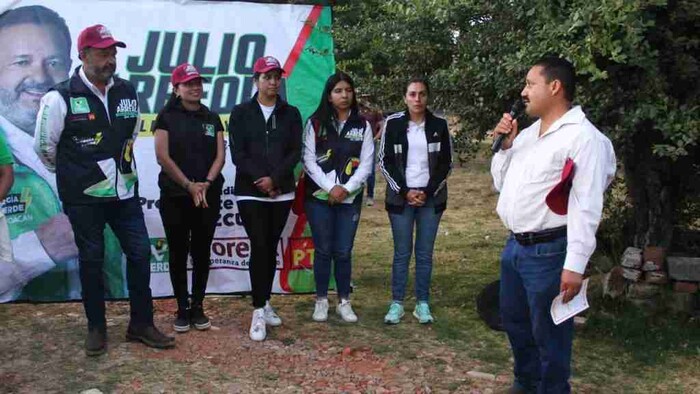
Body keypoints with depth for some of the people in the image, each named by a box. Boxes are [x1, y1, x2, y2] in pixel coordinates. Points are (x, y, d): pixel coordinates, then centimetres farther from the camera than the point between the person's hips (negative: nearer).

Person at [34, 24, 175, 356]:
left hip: (124, 192, 4)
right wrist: (72, 173, 10)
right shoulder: (61, 98, -12)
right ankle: (96, 328, 23)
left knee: (140, 253, 4)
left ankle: (141, 324, 17)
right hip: (83, 196, -4)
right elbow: (44, 146, -2)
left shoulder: (128, 93, 2)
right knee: (91, 260, 8)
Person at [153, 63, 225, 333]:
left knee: (202, 252, 6)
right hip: (175, 196, -3)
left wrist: (207, 183, -11)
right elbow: (162, 156, -7)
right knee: (178, 253, 4)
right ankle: (182, 309, 14)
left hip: (208, 196, 3)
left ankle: (198, 307, 16)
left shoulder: (212, 118, 10)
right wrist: (188, 185, -12)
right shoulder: (167, 117, 0)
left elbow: (220, 155, 4)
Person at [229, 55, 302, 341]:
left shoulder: (290, 114, 8)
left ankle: (265, 303, 21)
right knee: (259, 247, -8)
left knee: (271, 248, 9)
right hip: (250, 192, -3)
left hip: (282, 193, 3)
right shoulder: (241, 113, 2)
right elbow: (238, 154, -5)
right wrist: (261, 180, -15)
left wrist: (275, 179, -14)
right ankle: (259, 312, -3)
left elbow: (295, 152, 0)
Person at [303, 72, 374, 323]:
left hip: (350, 198, 1)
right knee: (323, 250, 4)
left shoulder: (363, 126, 5)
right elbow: (309, 160, -4)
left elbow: (366, 163, 0)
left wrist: (346, 188, -12)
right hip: (319, 197, -1)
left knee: (343, 252, 4)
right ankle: (321, 301, 16)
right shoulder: (315, 123, 1)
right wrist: (330, 188, -14)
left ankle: (344, 302, 16)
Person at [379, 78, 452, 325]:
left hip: (431, 198, 1)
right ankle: (396, 304, 12)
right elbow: (385, 162, -1)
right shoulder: (393, 123, -2)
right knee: (402, 253, 3)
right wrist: (405, 191, -9)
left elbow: (446, 163, 3)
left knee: (425, 253, 6)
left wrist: (428, 192, -7)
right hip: (401, 197, -1)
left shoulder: (439, 125, 2)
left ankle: (422, 304, 14)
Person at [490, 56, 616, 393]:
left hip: (549, 252, -9)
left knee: (548, 333, 5)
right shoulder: (526, 134, 12)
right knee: (514, 321, 22)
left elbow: (586, 206, -19)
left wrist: (575, 264, -23)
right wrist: (504, 145, 5)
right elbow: (501, 183, 21)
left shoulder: (583, 137, -14)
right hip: (514, 246, 9)